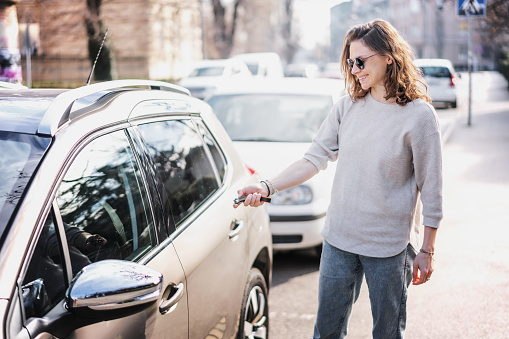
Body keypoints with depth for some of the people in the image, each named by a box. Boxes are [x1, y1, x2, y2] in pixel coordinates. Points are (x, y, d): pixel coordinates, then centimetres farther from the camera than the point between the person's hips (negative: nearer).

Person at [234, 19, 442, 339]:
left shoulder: (419, 115, -10)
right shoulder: (347, 107, 3)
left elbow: (430, 189, -7)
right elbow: (315, 159, 3)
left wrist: (427, 251, -5)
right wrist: (267, 187, -9)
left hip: (390, 246, -4)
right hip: (339, 240, 4)